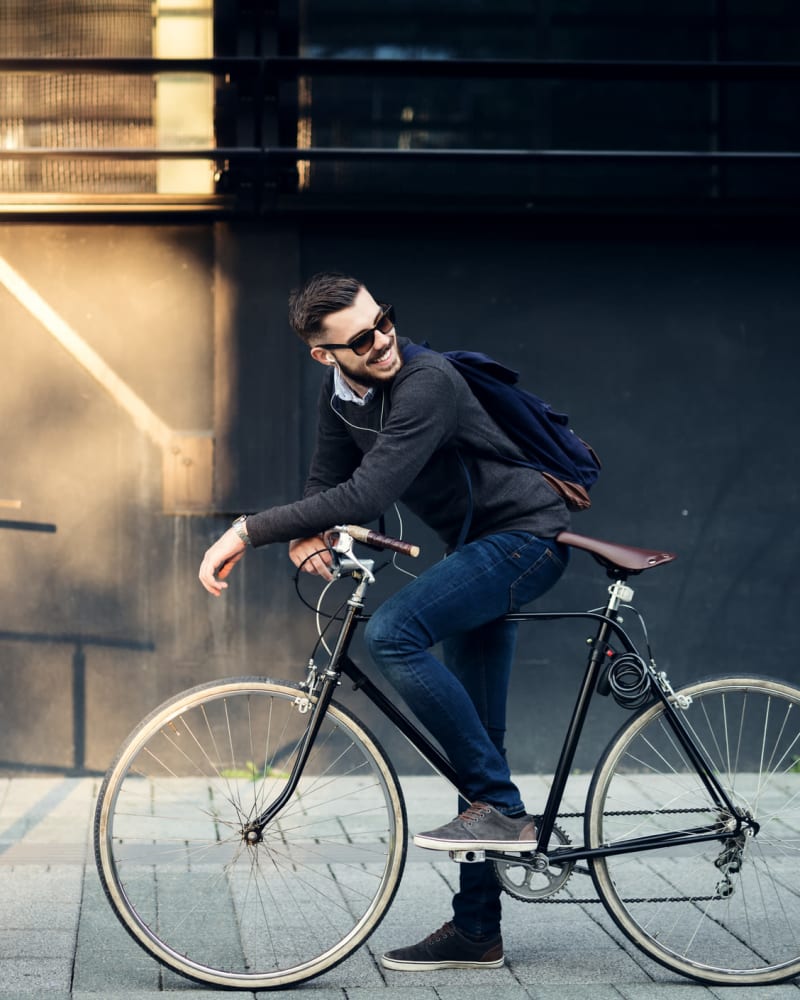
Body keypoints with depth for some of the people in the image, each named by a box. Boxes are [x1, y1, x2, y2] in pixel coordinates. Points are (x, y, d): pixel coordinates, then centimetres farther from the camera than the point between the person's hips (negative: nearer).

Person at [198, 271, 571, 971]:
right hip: (479, 547, 9)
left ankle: (501, 807, -19)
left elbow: (367, 495, -36)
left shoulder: (426, 383, -27)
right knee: (474, 736, 9)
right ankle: (477, 933, 14)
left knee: (393, 632, -29)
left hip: (527, 536, -9)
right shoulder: (340, 389, 0)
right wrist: (305, 536, -16)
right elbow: (329, 481, 8)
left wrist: (249, 531, -36)